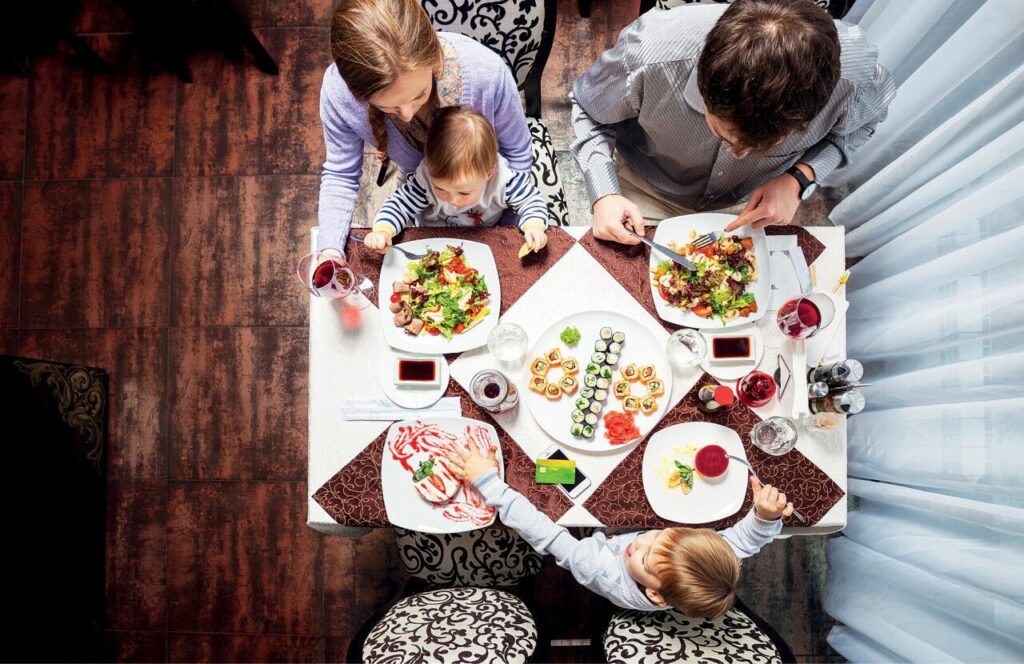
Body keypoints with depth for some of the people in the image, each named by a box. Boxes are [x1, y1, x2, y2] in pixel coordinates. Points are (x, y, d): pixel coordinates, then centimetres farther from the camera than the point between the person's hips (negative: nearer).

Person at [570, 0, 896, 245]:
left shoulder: (854, 72, -34)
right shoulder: (648, 56, -39)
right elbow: (589, 109, -17)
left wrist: (800, 178, -26)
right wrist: (604, 195, -32)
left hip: (752, 205, 1)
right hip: (649, 197, 0)